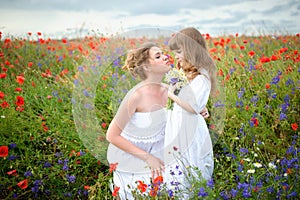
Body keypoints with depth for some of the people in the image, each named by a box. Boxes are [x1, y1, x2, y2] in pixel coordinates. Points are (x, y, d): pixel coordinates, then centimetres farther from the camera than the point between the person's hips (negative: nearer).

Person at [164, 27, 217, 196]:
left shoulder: (201, 77, -14)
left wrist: (171, 94, -17)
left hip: (190, 132, -9)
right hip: (178, 130, 9)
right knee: (175, 170, 13)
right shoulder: (186, 75, 14)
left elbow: (194, 107, -23)